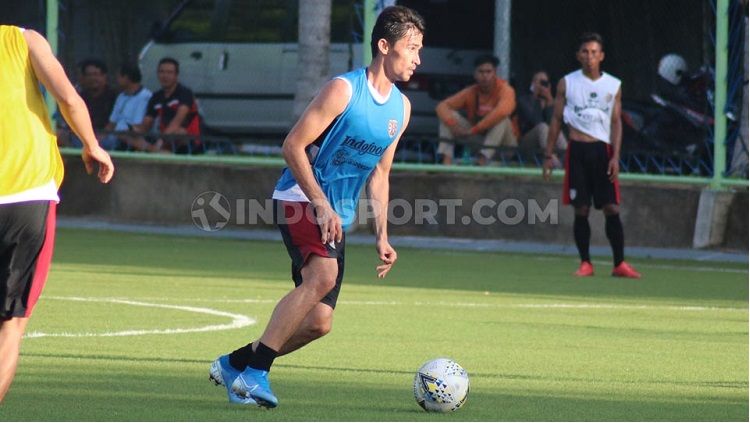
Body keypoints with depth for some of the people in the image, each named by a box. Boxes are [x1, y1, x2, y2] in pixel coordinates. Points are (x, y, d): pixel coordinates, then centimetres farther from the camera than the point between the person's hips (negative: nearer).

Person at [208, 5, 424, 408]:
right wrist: (322, 205, -20)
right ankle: (255, 372, -28)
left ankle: (234, 364, 17)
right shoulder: (344, 89, -13)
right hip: (299, 200, -8)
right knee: (322, 275, -32)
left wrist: (382, 236, 13)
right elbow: (293, 145, -14)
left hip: (336, 218, 8)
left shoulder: (401, 108, 11)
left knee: (318, 322, -1)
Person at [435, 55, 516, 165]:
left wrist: (473, 130, -35)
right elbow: (442, 106, -8)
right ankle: (446, 161, -27)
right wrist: (452, 124, -30)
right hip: (478, 142, 4)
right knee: (449, 115, -11)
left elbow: (502, 111, -38)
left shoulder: (505, 90, -17)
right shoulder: (470, 92, -3)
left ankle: (482, 161, -41)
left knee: (502, 118, -33)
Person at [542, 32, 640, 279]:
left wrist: (615, 157, -5)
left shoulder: (613, 86, 7)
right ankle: (585, 263, 8)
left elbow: (616, 122, 6)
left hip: (602, 150, 0)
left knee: (611, 208, -5)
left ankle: (619, 263, 0)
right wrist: (549, 155, 4)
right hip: (577, 150, 0)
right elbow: (556, 120, 8)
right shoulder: (567, 83, 5)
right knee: (581, 209, -1)